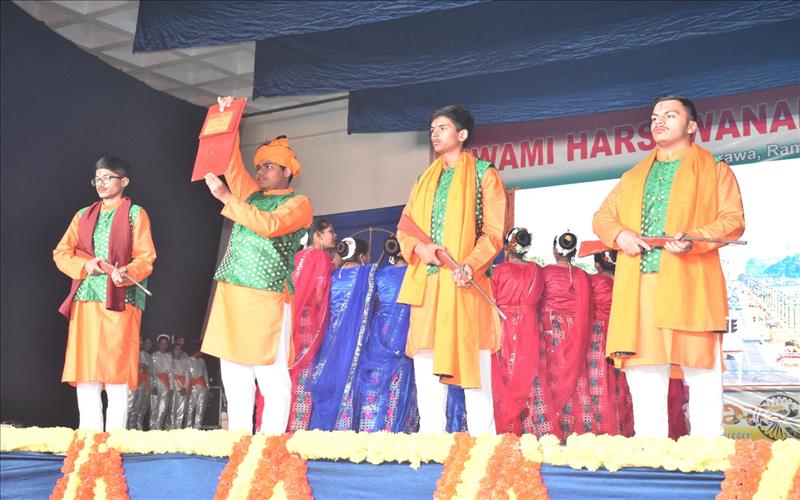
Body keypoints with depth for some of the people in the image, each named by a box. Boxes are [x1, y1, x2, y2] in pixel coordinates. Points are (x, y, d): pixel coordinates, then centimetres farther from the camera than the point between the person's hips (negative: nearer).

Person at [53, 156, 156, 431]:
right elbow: (61, 253, 13)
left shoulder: (135, 214, 5)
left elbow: (145, 258, -4)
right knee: (84, 374, 1)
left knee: (116, 374, -8)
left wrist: (125, 273, -25)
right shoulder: (83, 215, 19)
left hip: (120, 300, -4)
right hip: (85, 299, 5)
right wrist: (85, 264, -8)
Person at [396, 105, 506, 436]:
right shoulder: (425, 179, 22)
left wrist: (472, 265, -20)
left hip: (464, 283, -5)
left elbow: (494, 231, -3)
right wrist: (419, 247, -7)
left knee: (473, 365, -8)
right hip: (427, 282, 5)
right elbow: (405, 227, 16)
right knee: (426, 363, 1)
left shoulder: (483, 173, 6)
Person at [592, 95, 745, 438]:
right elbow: (602, 217, 21)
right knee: (644, 373, 2)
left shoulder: (715, 171, 12)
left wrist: (694, 239, -18)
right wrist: (620, 234, -2)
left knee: (702, 374, -5)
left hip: (690, 287, -4)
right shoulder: (633, 176, 26)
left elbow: (733, 220, 0)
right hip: (639, 289, 4)